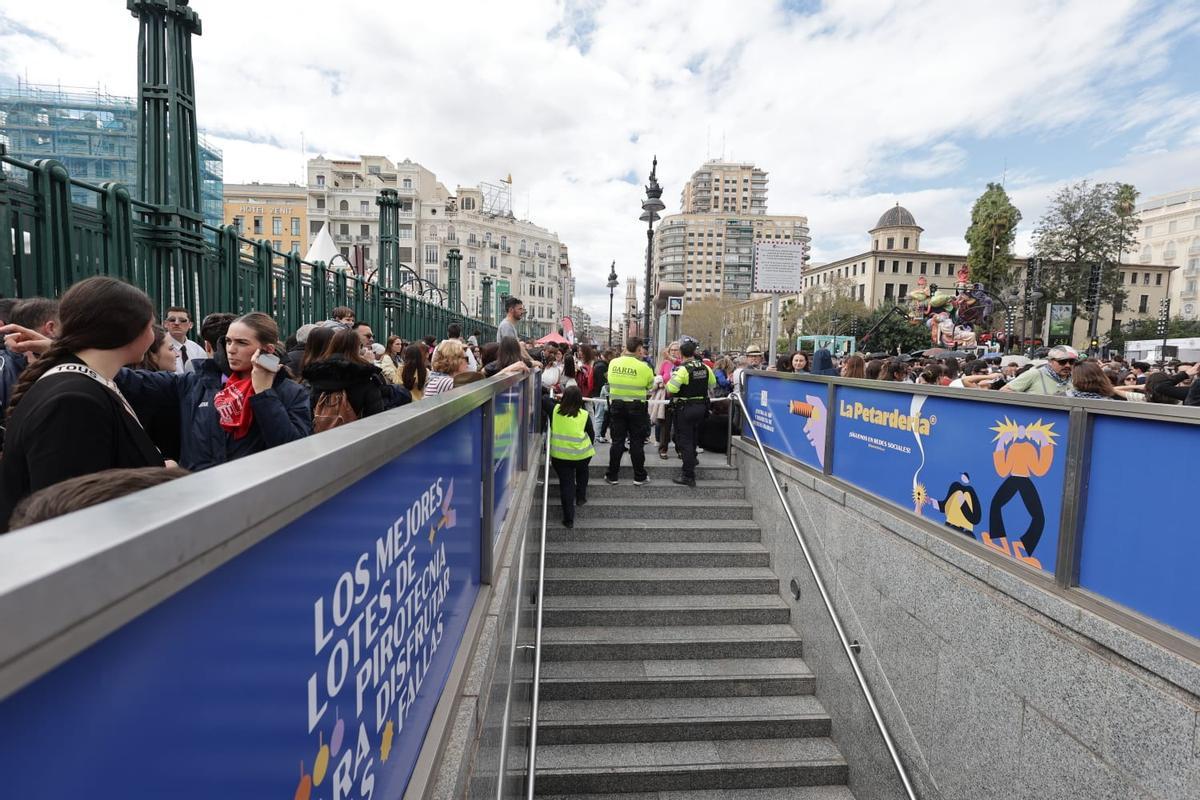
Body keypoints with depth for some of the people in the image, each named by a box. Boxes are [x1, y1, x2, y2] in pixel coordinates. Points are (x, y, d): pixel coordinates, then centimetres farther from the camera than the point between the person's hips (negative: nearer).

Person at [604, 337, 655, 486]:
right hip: (636, 407, -3)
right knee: (637, 443, 7)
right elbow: (650, 385, 1)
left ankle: (612, 476, 15)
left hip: (616, 405, 3)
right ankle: (639, 477, 14)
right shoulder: (643, 366, -13)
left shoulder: (613, 363, -3)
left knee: (617, 441, 10)